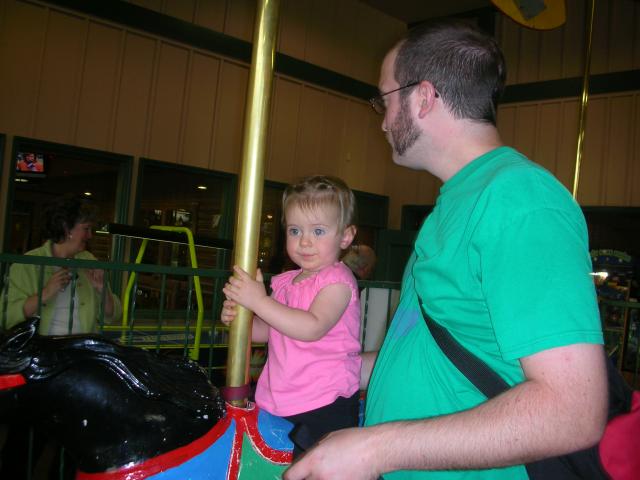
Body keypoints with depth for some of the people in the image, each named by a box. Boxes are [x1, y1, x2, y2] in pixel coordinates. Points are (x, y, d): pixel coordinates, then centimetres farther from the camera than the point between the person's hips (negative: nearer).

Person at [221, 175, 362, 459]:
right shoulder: (285, 282, 11)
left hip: (325, 405, -7)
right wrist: (236, 318, -2)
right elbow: (268, 331, 18)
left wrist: (259, 301, -25)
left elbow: (313, 328, -25)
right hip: (282, 400, 7)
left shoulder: (337, 280, -10)